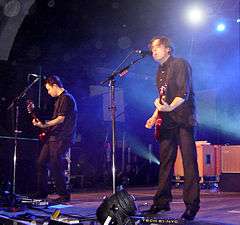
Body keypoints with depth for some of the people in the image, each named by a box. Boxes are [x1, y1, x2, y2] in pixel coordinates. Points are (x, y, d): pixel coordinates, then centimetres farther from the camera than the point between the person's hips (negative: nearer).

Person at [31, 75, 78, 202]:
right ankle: (42, 192, 21)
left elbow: (61, 119, -18)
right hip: (52, 137, 10)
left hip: (61, 138, -10)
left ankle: (64, 195, -1)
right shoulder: (59, 99, 20)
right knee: (41, 163, 11)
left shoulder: (66, 98, -11)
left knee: (55, 166, -11)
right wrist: (41, 123, 17)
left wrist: (44, 125, -18)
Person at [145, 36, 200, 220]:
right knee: (165, 161, 8)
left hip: (183, 119, -8)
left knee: (189, 161, -7)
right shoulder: (160, 71, 20)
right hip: (167, 122, 8)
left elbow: (184, 93, -16)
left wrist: (170, 107, -31)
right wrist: (155, 116, 16)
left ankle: (192, 204, -3)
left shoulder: (180, 64, -4)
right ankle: (162, 201, 16)